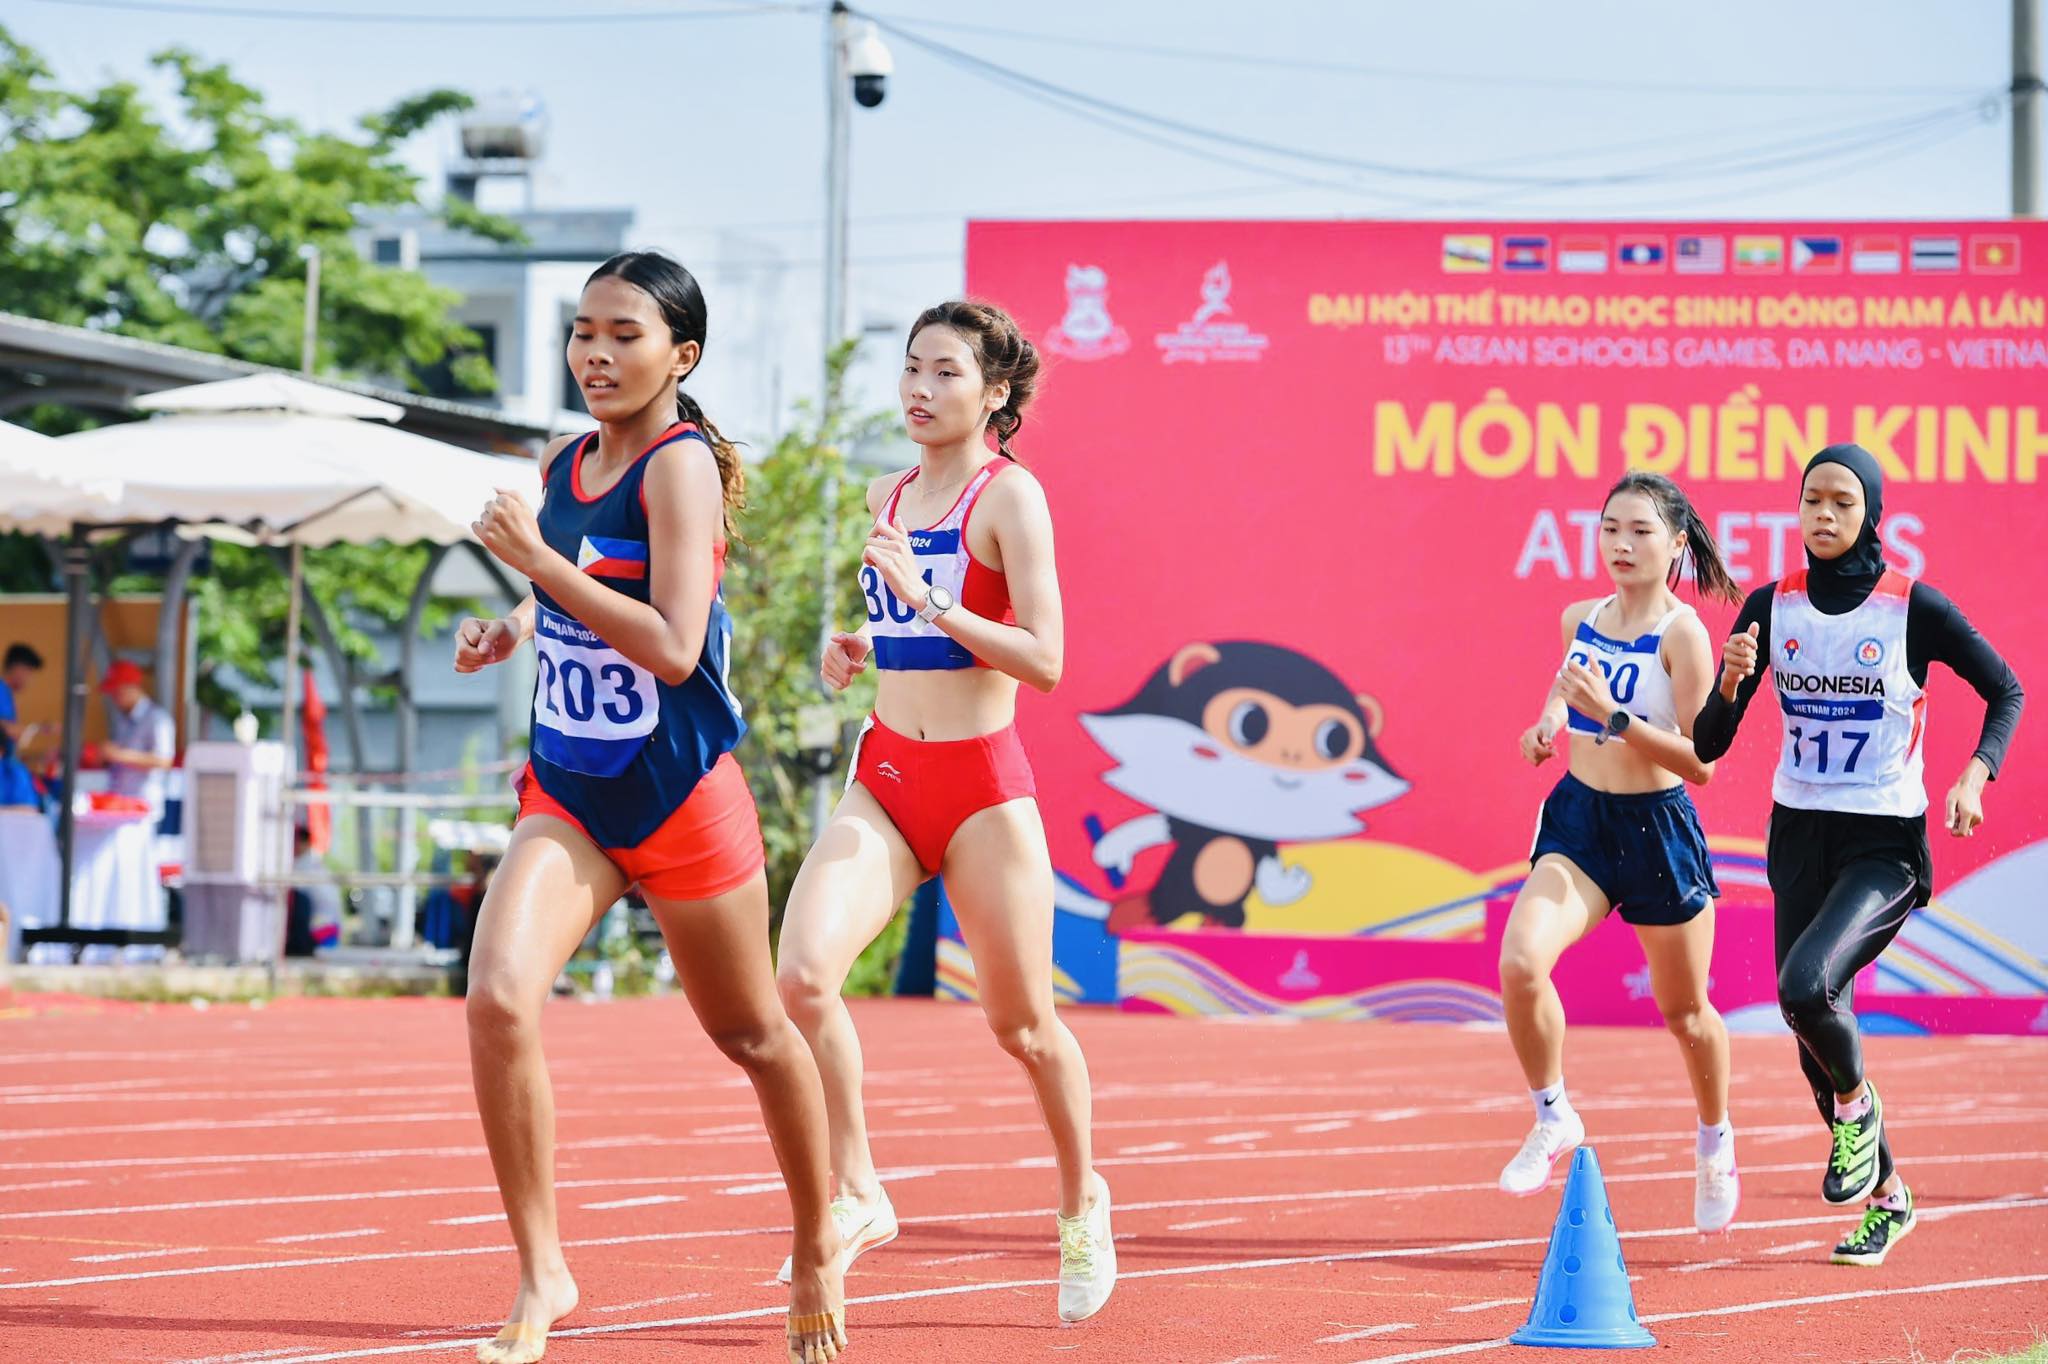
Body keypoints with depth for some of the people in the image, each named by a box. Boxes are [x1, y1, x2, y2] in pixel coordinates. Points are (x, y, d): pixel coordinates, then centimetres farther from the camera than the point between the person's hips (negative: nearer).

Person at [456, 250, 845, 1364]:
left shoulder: (681, 465, -16)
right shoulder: (562, 465, 6)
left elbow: (673, 646, -26)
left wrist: (539, 560, -25)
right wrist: (508, 632, 4)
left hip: (680, 795, -5)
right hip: (567, 793, 5)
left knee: (750, 1033, 12)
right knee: (499, 999, -19)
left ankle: (818, 1245, 37)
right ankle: (541, 1274, -11)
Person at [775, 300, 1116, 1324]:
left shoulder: (1010, 496, -9)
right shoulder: (887, 498, 11)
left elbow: (1043, 660, -17)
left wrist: (927, 600, -24)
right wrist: (854, 651, 6)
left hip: (982, 784, -5)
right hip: (883, 778, 5)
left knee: (1020, 1024, 7)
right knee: (802, 975, -18)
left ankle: (1082, 1202, 32)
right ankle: (854, 1197, -5)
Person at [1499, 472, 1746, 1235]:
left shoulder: (1683, 635, -14)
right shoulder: (1580, 619, 3)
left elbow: (1701, 762, -19)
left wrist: (1616, 717, -29)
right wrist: (1548, 722, 6)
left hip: (1658, 829, -4)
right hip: (1578, 818, 4)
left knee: (1684, 1011, 12)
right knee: (1521, 961, -22)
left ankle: (1715, 1143, 40)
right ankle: (1553, 1119, -1)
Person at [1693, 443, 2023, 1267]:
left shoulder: (1915, 610, -8)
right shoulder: (1771, 608, 0)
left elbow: (2006, 692, 4)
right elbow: (1708, 745, 1)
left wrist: (1975, 775, -11)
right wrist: (1732, 682, -19)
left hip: (1886, 843, -4)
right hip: (1799, 836, 4)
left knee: (1805, 986, -28)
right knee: (1815, 1038, 7)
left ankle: (1856, 1104, 4)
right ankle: (1886, 1196, 29)